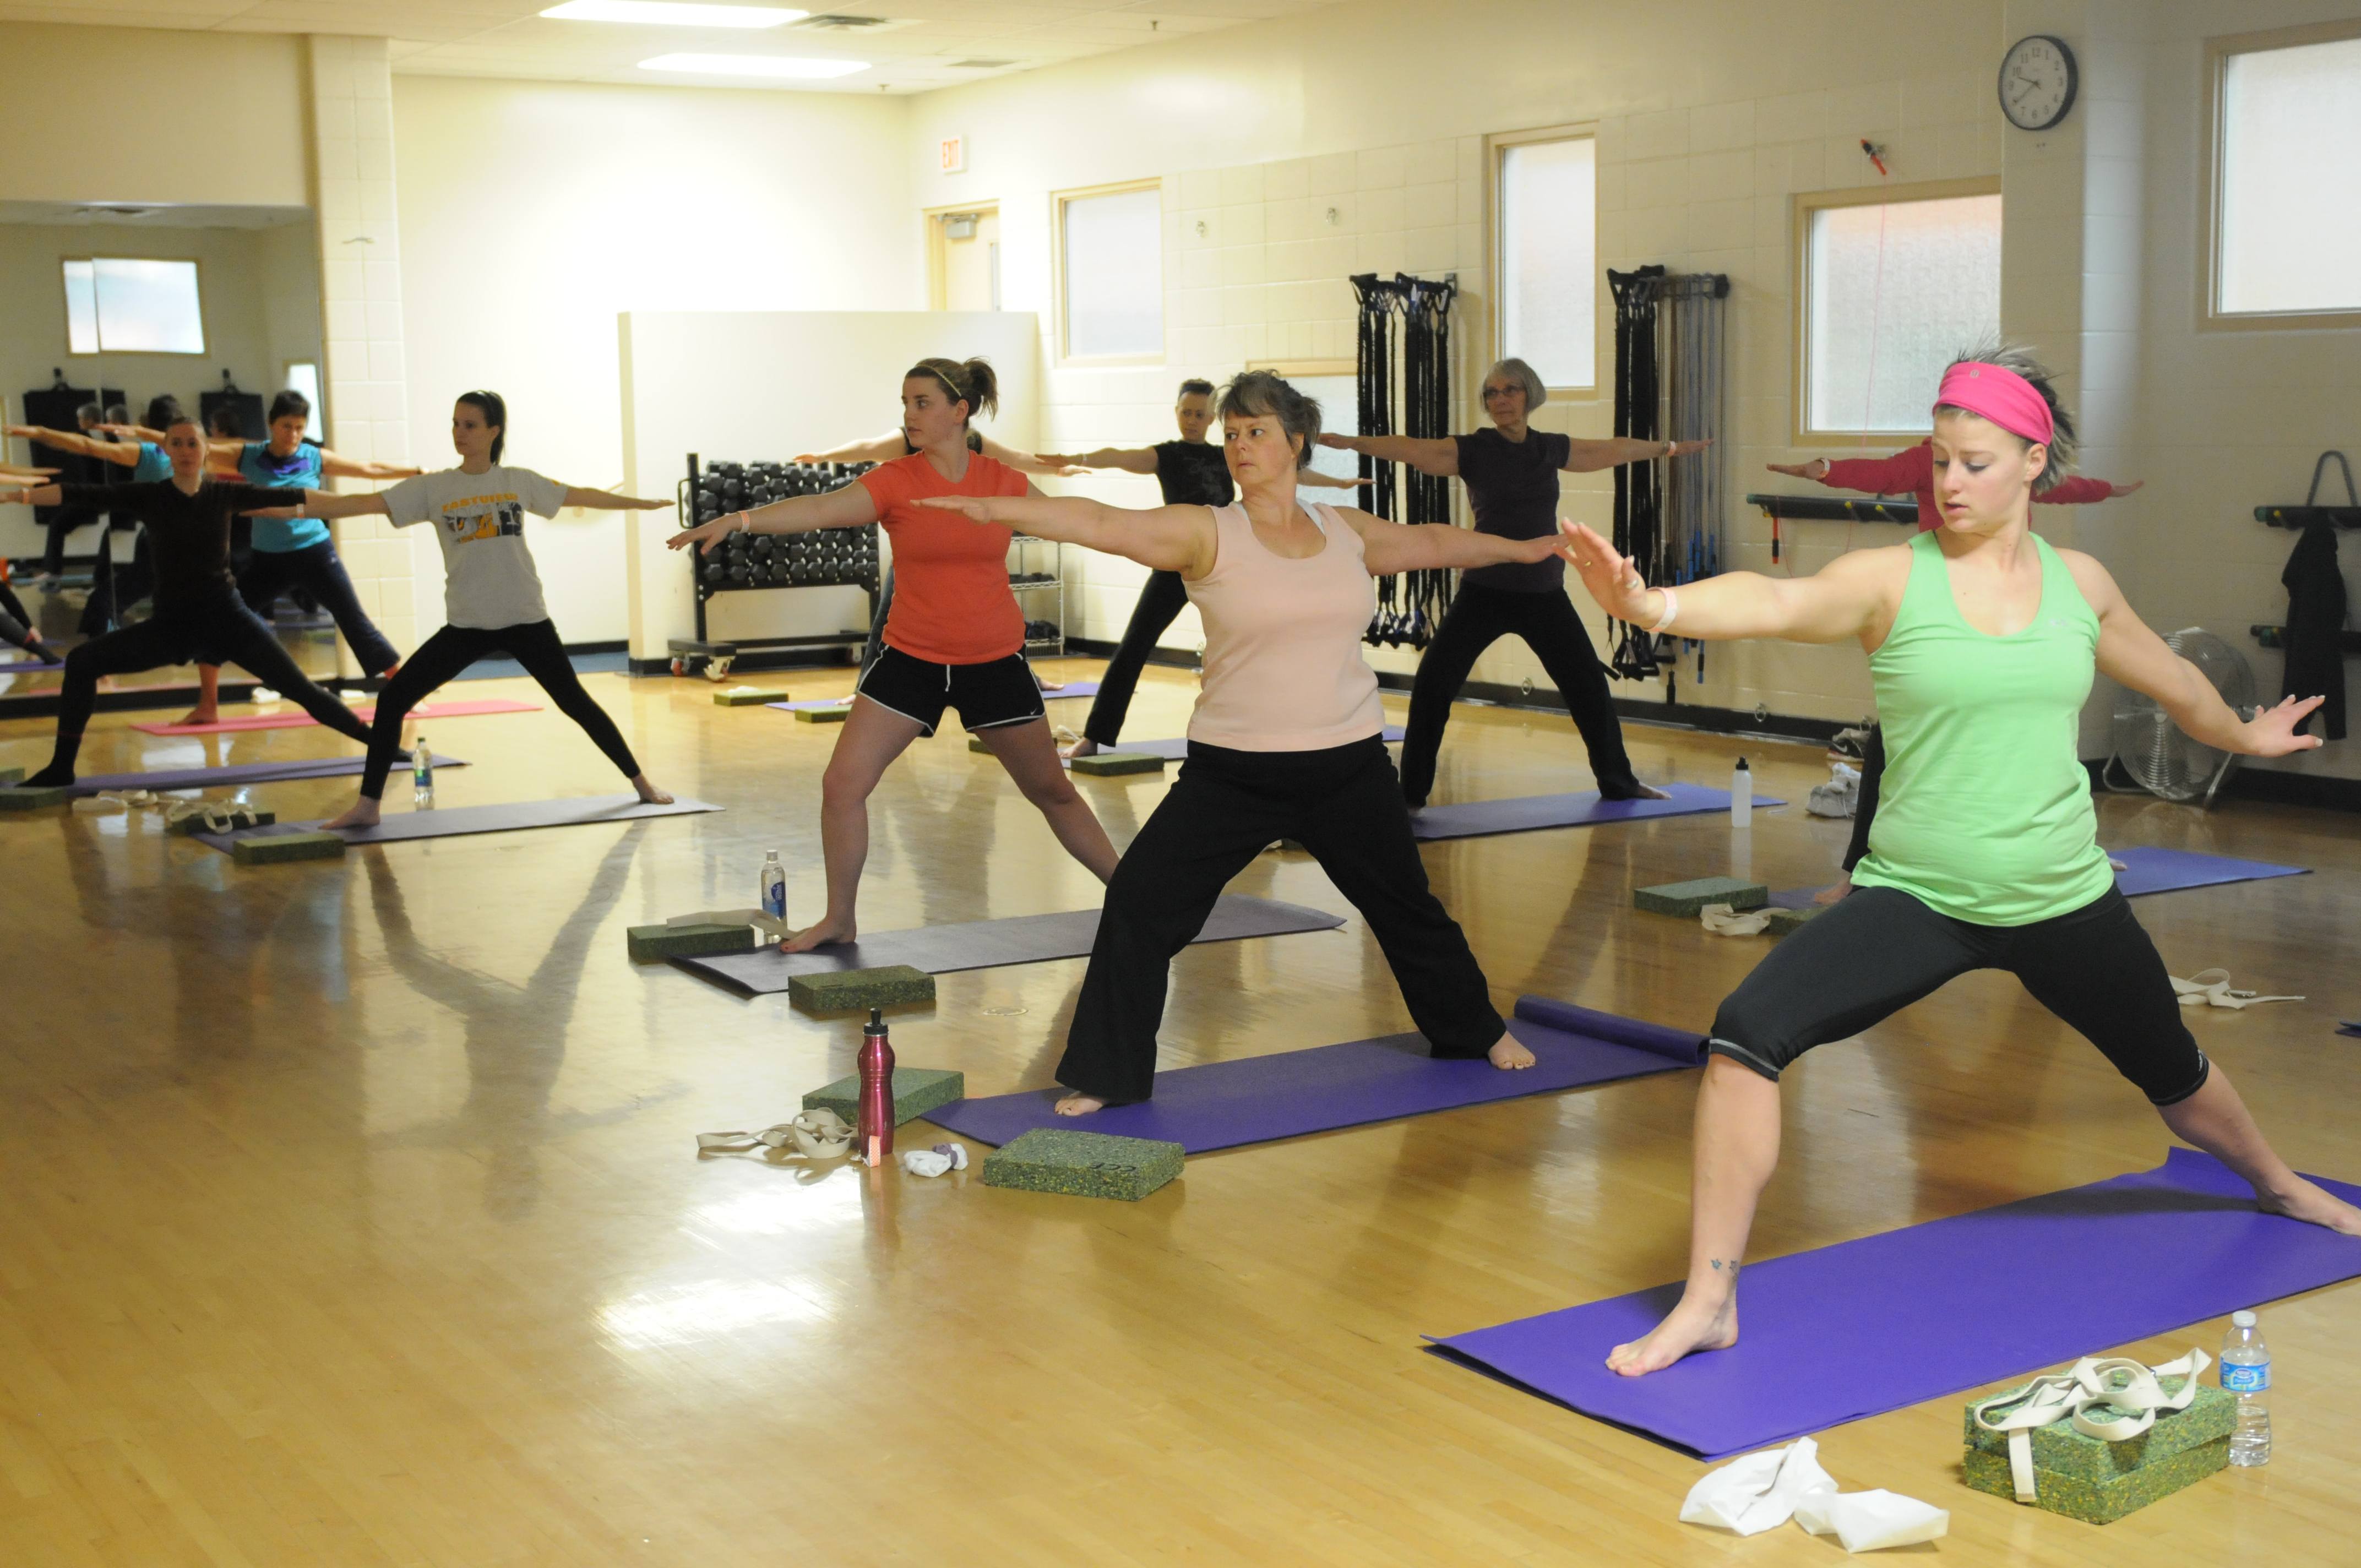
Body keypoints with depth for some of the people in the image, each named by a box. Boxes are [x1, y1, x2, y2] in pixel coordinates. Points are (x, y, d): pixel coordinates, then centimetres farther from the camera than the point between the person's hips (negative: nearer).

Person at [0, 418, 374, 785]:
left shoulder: (225, 494, -2)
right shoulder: (149, 496, -2)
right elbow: (82, 495, -9)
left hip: (227, 616, -2)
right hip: (171, 622, 2)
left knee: (299, 687, -8)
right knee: (81, 663, -5)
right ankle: (62, 767, 4)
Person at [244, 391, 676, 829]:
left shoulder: (520, 481, 2)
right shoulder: (432, 488, -1)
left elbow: (581, 496, 14)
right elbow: (366, 504, -9)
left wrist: (639, 502, 22)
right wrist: (300, 509, -19)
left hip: (526, 620, -1)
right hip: (466, 625, 1)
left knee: (575, 702, 5)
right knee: (394, 698, -7)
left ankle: (641, 783, 20)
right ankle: (368, 804, 2)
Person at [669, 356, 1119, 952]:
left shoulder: (1004, 480, -5)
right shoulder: (894, 481, -10)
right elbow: (821, 508, -25)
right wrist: (739, 519, -40)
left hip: (995, 662, 0)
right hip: (912, 658, 0)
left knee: (1052, 791, 10)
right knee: (842, 784, -6)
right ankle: (840, 920, 12)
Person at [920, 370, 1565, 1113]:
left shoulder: (1348, 532, 4)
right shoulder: (1207, 533, -8)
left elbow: (1431, 541, 21)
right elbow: (1102, 523, -20)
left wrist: (1522, 548, 34)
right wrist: (996, 507, -32)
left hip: (1350, 767, 3)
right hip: (1232, 772, -3)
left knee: (1407, 905, 17)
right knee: (1141, 901, -10)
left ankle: (1476, 1031, 42)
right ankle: (1106, 1076, 5)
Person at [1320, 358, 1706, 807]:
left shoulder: (1552, 448, 5)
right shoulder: (1472, 450, -6)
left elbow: (1613, 450, 20)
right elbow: (1411, 448, -19)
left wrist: (1667, 447, 33)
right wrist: (1351, 442, -33)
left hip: (1545, 594, 3)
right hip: (1484, 592, -3)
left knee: (1590, 684, 12)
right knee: (1433, 684, -11)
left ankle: (1618, 782, 31)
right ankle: (1410, 793, 1)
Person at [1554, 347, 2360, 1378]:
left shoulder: (2079, 584, 1)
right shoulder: (1893, 579, -12)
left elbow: (2162, 674, 22)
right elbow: (1776, 603, -32)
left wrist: (2244, 735, 39)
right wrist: (1651, 604, -52)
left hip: (2064, 901, 3)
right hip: (1915, 900, -3)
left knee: (2173, 1070, 24)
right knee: (1748, 1033, -25)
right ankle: (1709, 1302, -15)